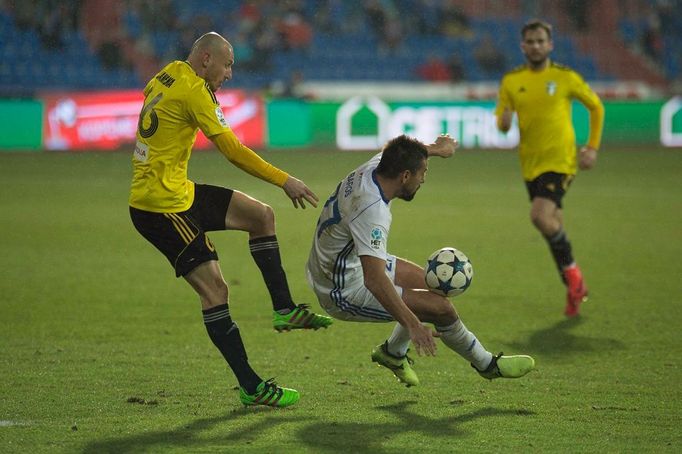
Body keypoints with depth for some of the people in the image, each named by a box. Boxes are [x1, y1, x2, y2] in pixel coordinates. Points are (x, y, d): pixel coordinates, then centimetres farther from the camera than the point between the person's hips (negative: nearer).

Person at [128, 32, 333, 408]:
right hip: (161, 204, -10)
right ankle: (251, 388, -7)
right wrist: (285, 181, -12)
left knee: (261, 215, 13)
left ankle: (284, 309, 15)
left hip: (179, 192, 10)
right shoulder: (191, 89, -17)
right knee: (214, 290, -9)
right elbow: (232, 150, -18)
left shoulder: (165, 78, 9)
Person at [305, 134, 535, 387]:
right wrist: (412, 325, -43)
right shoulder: (372, 210, -34)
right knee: (440, 307, -12)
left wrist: (436, 148, 36)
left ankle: (393, 352, 36)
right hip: (344, 293, -10)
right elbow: (374, 280, -41)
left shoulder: (371, 168, -7)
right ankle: (487, 365, 11)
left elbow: (402, 153, 19)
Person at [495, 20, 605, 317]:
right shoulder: (512, 81, 4)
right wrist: (503, 122, -15)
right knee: (554, 227, 11)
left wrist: (592, 147, 1)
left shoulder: (565, 77, -5)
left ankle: (571, 271, -3)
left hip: (560, 161, -5)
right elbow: (501, 119, 10)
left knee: (541, 216, -24)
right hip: (530, 165, 5)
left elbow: (596, 107, 7)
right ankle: (575, 288, 26)